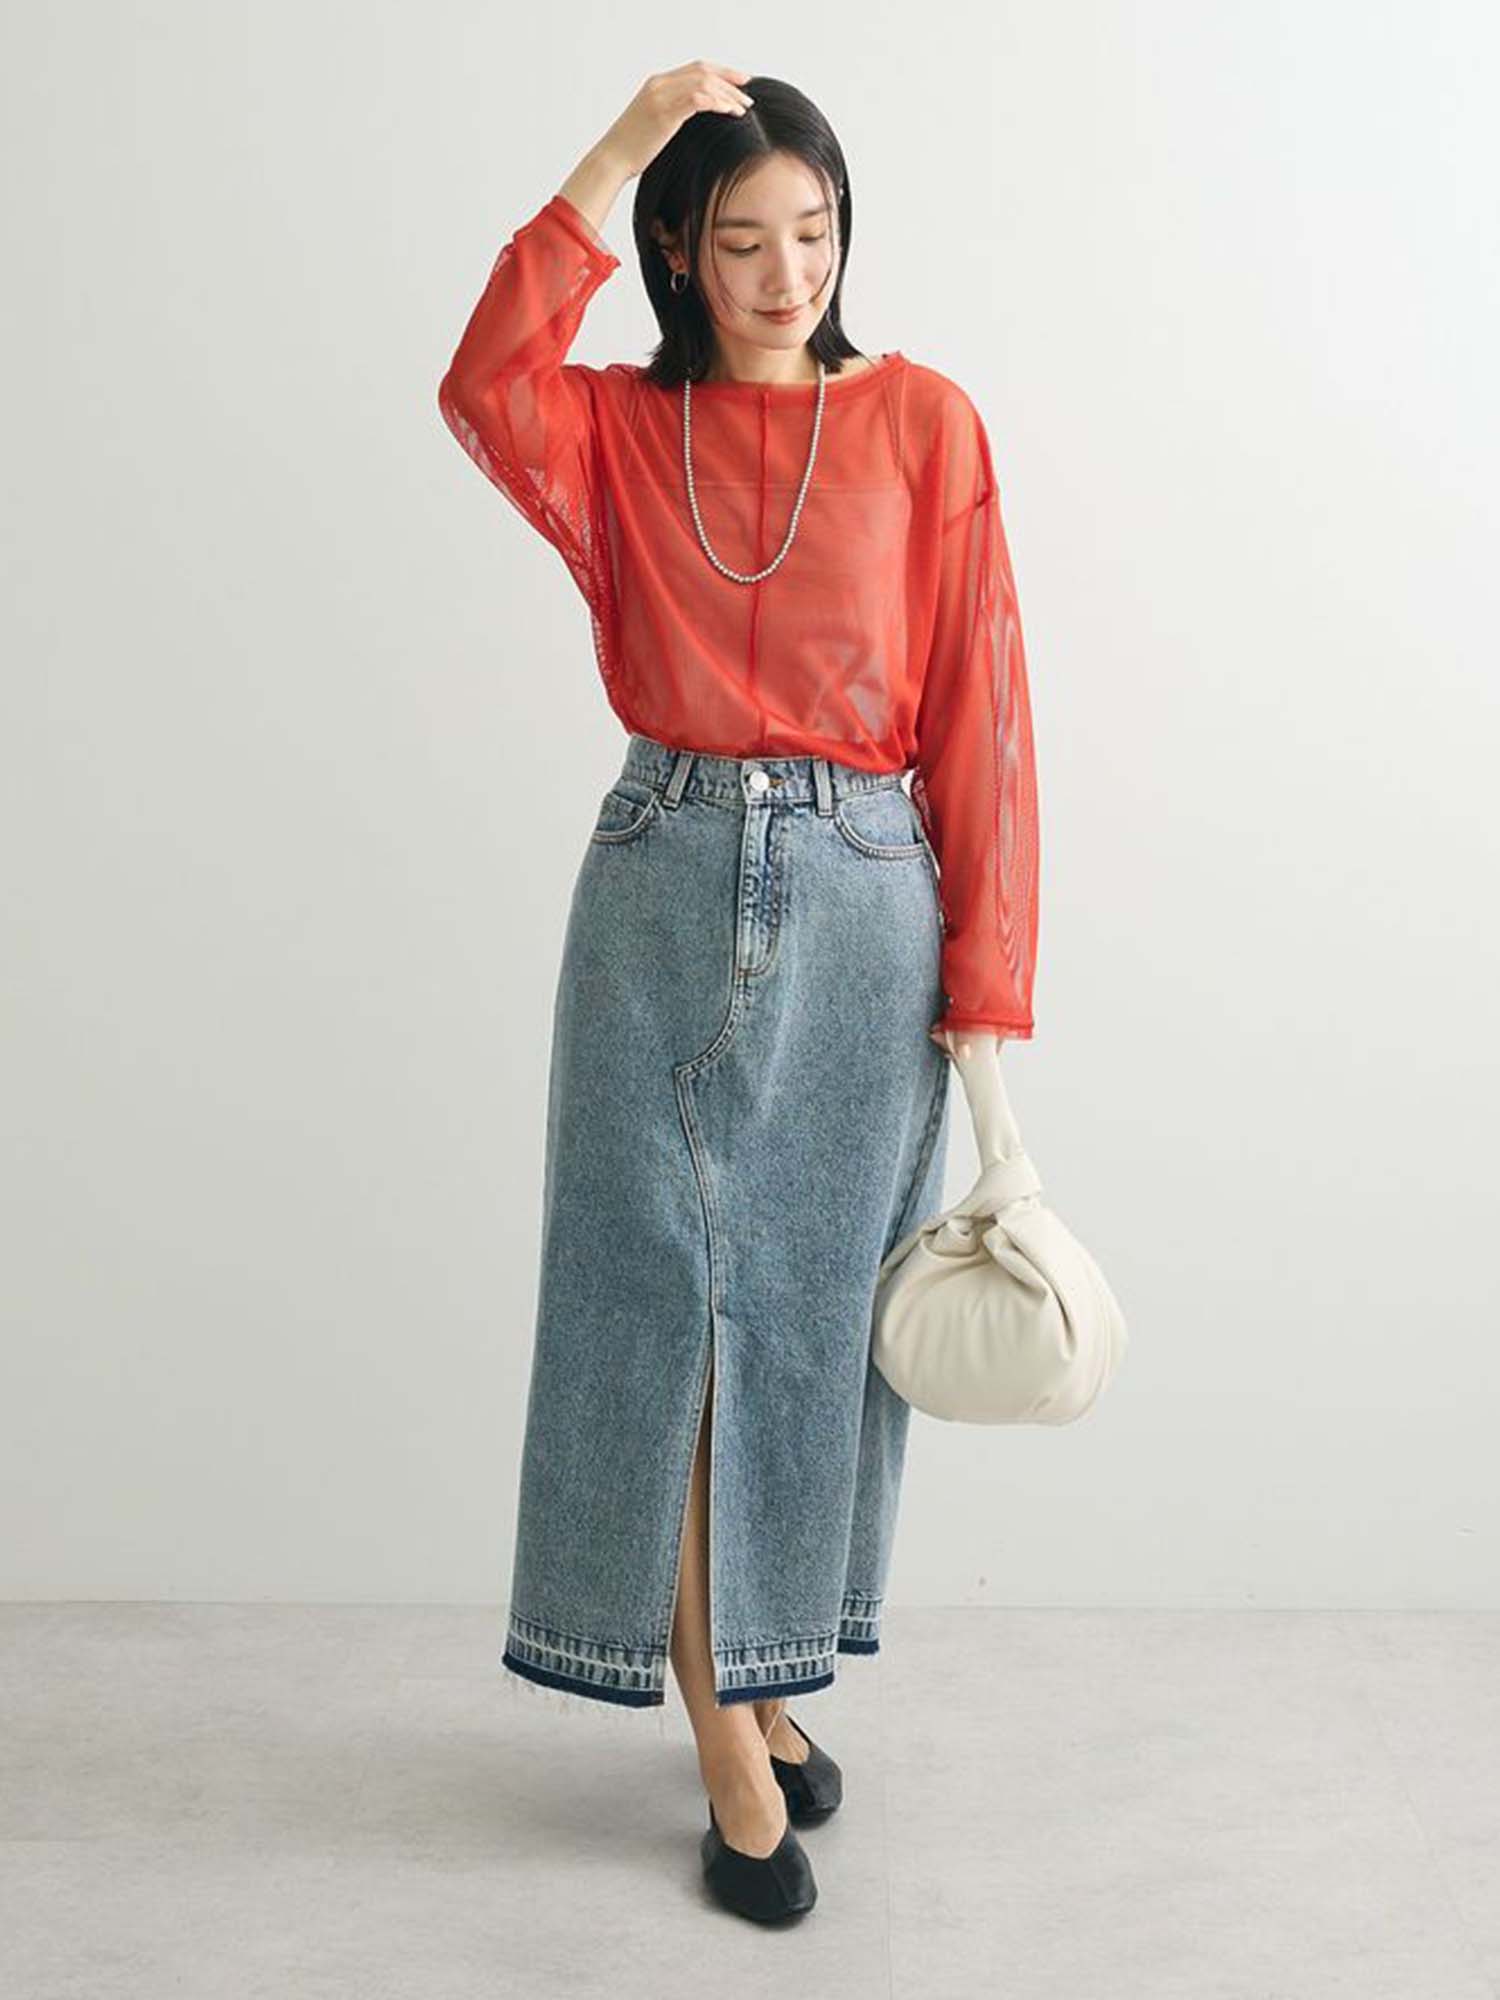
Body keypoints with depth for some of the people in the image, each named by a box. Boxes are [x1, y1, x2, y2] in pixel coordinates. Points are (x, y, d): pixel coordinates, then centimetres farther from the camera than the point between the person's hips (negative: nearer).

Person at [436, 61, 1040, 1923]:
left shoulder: (922, 422, 3)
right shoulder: (619, 429, 7)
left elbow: (979, 707, -2)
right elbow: (481, 393, -18)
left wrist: (984, 979, -8)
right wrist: (606, 159, -17)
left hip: (863, 900, 0)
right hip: (663, 888, 1)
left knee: (808, 1310, 8)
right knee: (666, 1303, 0)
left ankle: (758, 1668, 30)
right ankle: (729, 1736, 13)